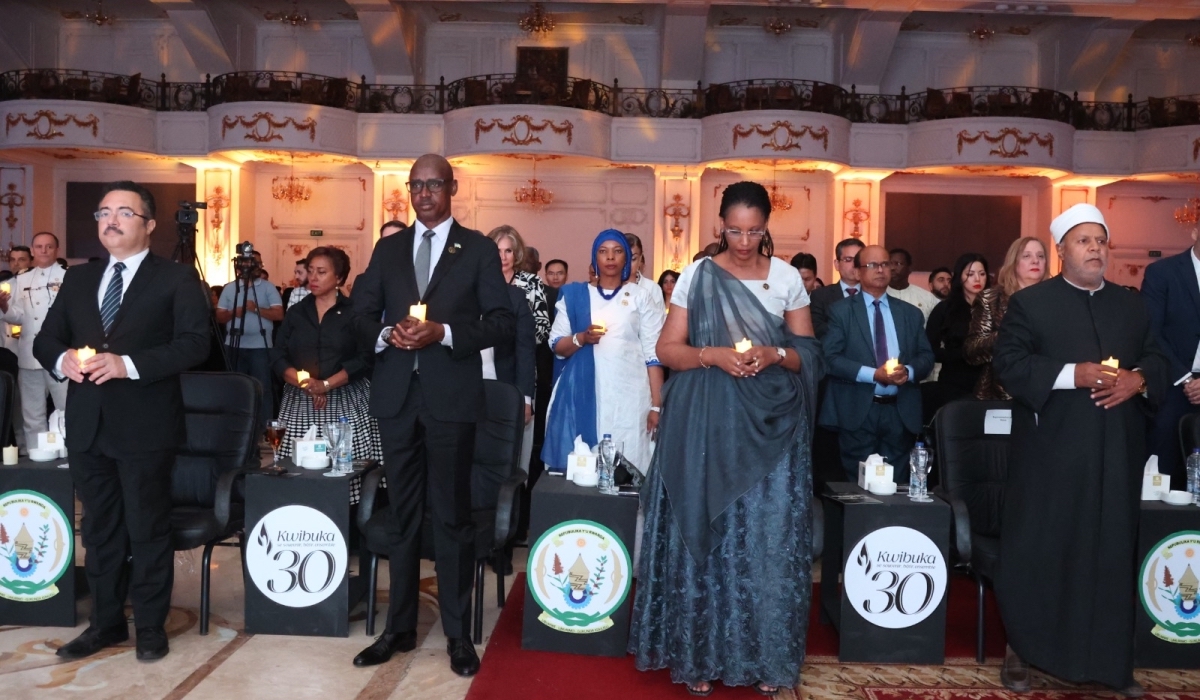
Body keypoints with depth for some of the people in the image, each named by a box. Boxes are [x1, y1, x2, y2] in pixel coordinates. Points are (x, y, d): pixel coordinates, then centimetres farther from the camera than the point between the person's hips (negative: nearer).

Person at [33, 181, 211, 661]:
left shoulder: (177, 279, -3)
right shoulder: (78, 279, 15)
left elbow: (194, 343, -14)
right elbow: (45, 339, 13)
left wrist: (128, 364, -23)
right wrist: (63, 359, -10)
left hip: (145, 426, -5)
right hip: (88, 424, 6)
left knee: (147, 530, 5)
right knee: (99, 528, 15)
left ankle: (151, 626, 19)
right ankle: (106, 622, 30)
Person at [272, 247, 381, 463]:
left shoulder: (354, 313, 3)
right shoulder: (295, 313, 13)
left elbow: (364, 359, -7)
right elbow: (278, 357, 7)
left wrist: (326, 384, -16)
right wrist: (305, 384, -10)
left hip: (347, 401, -3)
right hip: (300, 402, 3)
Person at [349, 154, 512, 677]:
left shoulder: (479, 248, 2)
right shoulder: (388, 248, 13)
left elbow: (502, 323, -4)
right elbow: (362, 313, 12)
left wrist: (443, 332, -17)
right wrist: (387, 333, -10)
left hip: (451, 396, -4)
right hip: (397, 394, 4)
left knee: (452, 515, 3)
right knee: (401, 514, 12)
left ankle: (458, 634, 15)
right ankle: (399, 627, 24)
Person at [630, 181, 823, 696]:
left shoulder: (787, 278, 6)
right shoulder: (697, 276, 2)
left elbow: (808, 353, 8)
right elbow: (668, 349, 0)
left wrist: (775, 355, -12)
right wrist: (713, 354, -17)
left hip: (771, 426, 1)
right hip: (708, 424, -1)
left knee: (767, 536, 2)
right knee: (705, 532, 3)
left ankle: (766, 658, 15)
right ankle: (700, 654, 16)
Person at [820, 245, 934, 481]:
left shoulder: (911, 313, 13)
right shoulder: (841, 311, 2)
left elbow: (926, 356, 10)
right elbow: (830, 357, -7)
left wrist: (908, 371, -13)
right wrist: (873, 374, -18)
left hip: (901, 412, 3)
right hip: (857, 411, -3)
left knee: (896, 485, 10)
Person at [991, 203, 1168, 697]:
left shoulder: (1132, 305, 15)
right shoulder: (1029, 302, 0)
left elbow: (1158, 360, 15)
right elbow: (1008, 364, -9)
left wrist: (1138, 379, -8)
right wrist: (1073, 374, -19)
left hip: (1116, 454, 4)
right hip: (1050, 454, -4)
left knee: (1112, 553, 9)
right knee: (1038, 551, 2)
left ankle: (1111, 659, 22)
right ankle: (1021, 650, 15)